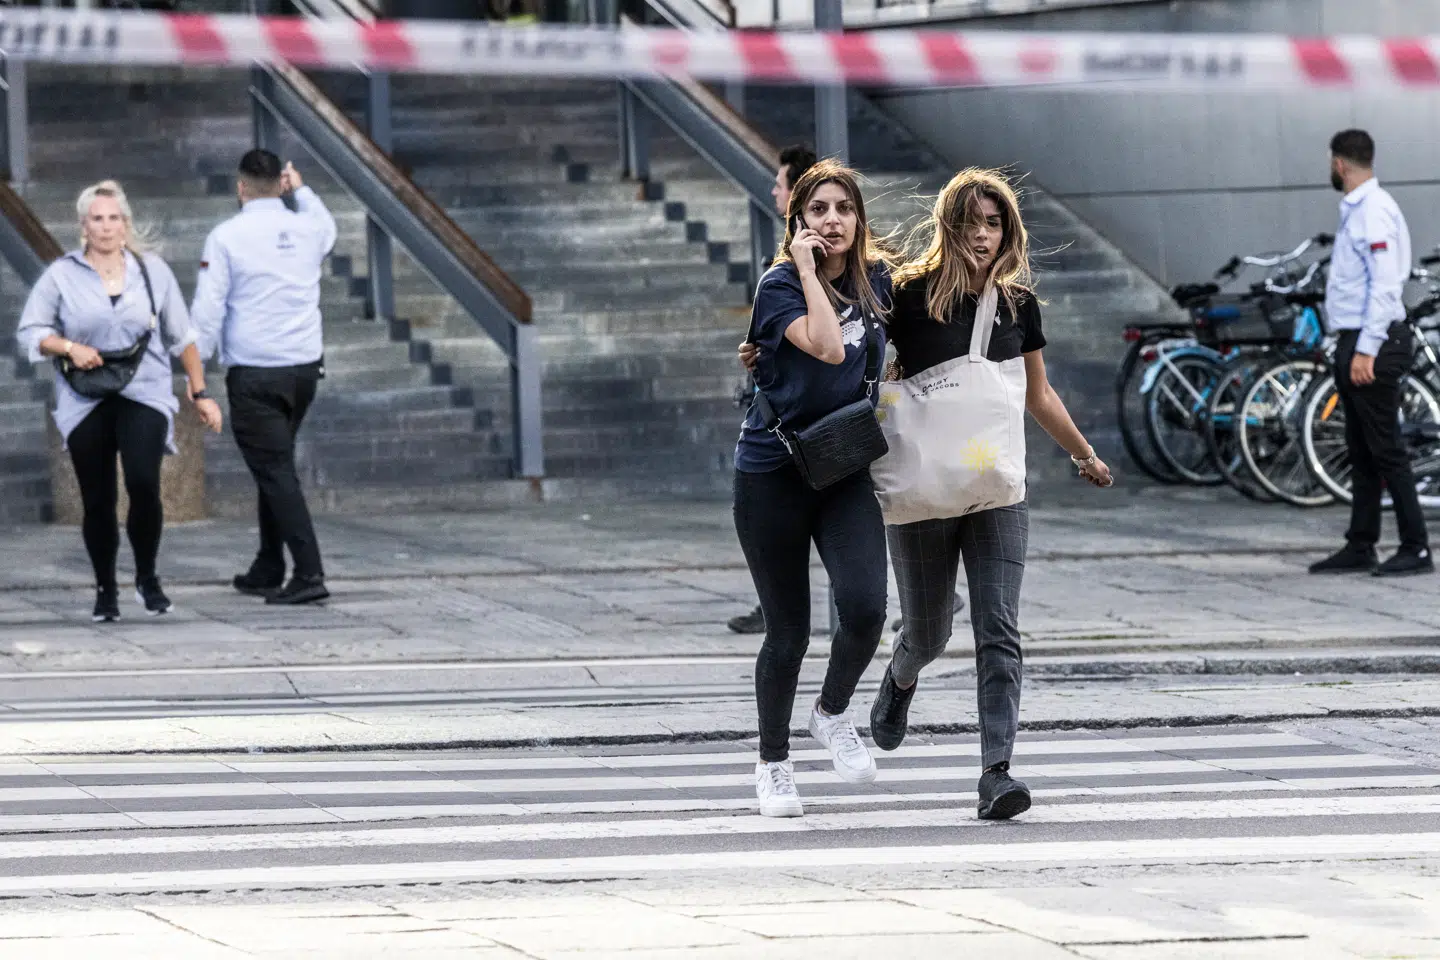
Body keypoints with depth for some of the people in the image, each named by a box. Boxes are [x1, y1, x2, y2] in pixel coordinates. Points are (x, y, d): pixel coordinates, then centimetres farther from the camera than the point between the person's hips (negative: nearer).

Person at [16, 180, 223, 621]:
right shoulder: (61, 276, 2)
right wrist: (69, 347, -15)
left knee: (144, 483, -20)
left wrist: (200, 394, 11)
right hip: (86, 403, 1)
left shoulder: (152, 270, 6)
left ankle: (147, 577, -2)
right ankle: (105, 590, 18)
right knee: (98, 501, 2)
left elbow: (181, 337, 12)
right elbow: (30, 332, 3)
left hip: (144, 396, -1)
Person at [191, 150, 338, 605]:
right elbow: (328, 228, 33)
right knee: (276, 467, 19)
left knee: (275, 471, -7)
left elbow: (208, 310, -10)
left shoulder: (226, 238, -8)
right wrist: (302, 189, 42)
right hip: (305, 366, 6)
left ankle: (309, 574, -17)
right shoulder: (308, 230, 6)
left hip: (254, 375, -6)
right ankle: (267, 571, 26)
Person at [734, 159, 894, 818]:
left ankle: (833, 714, 11)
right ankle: (773, 764, 24)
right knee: (788, 632, 3)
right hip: (773, 474, -3)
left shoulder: (876, 280, 4)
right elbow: (828, 347, -29)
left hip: (847, 471, 3)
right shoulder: (779, 286, -12)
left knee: (864, 608, -18)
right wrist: (808, 267, -22)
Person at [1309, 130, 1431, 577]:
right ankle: (1360, 548, 17)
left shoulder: (1374, 210, -14)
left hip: (1375, 343, -10)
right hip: (1356, 343, 10)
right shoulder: (1355, 209, 17)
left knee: (1385, 450, -9)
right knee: (1361, 452, 12)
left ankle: (1416, 549, -7)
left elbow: (1384, 284, -21)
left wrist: (1366, 351, -24)